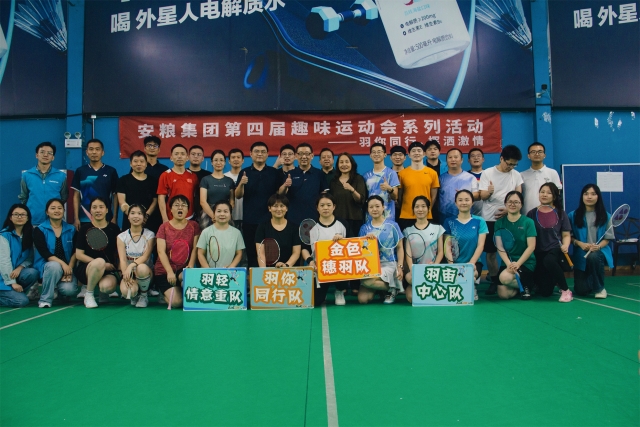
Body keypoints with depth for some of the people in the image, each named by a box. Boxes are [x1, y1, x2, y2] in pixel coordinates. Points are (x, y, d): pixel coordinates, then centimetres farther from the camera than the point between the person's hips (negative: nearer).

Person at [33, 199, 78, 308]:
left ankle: (57, 289, 14)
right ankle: (45, 299, -19)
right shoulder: (39, 230, -1)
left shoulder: (71, 230, 7)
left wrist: (70, 268, -16)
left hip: (67, 267, 2)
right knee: (54, 265, -38)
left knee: (70, 290, -26)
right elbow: (44, 253, -13)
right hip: (46, 266, -2)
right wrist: (62, 263, -26)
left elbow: (75, 252, 0)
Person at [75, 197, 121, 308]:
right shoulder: (85, 228, 1)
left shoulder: (114, 229, 4)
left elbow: (119, 253, 11)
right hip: (86, 269, -1)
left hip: (110, 270, 1)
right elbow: (79, 255, -3)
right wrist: (102, 264, -13)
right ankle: (88, 294, -10)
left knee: (107, 286, -34)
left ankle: (103, 293, 9)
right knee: (99, 261, -37)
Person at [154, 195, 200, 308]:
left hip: (184, 269, 1)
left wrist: (190, 266, -19)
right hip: (164, 271, -1)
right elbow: (161, 252, -8)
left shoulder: (194, 226, 4)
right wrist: (169, 272, -20)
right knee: (176, 302, -18)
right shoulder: (164, 227, 0)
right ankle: (165, 294, 17)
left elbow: (195, 248, -2)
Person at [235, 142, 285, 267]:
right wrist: (241, 184, -20)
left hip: (269, 219, 0)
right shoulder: (245, 172, 6)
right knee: (251, 253, 5)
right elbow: (238, 195, -1)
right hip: (249, 220, 1)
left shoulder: (275, 173, 6)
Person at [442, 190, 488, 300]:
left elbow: (480, 245, -2)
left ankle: (471, 289, 2)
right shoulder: (449, 222, 7)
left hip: (474, 262, 0)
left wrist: (471, 263, -18)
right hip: (455, 263, 0)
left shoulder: (479, 222, 6)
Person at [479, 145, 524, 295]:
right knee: (490, 251, 1)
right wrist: (489, 192, -30)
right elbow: (482, 196, -7)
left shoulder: (516, 175, 6)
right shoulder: (487, 173, -2)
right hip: (490, 218, -2)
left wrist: (508, 209, -13)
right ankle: (494, 280, 11)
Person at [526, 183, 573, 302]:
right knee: (545, 292, -2)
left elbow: (566, 235, 4)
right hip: (538, 254, 2)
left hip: (555, 250, -2)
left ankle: (566, 290, -18)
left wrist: (565, 246, -18)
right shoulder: (532, 214, 3)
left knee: (549, 260, -41)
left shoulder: (560, 214, 3)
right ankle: (553, 281, 39)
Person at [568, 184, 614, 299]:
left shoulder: (606, 216, 1)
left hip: (599, 251, 0)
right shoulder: (573, 215, 0)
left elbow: (607, 238, 0)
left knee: (593, 257, -41)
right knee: (581, 291, -9)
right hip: (580, 254, 0)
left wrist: (598, 246, -19)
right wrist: (580, 243, -18)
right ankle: (589, 281, 34)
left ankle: (599, 288, -13)